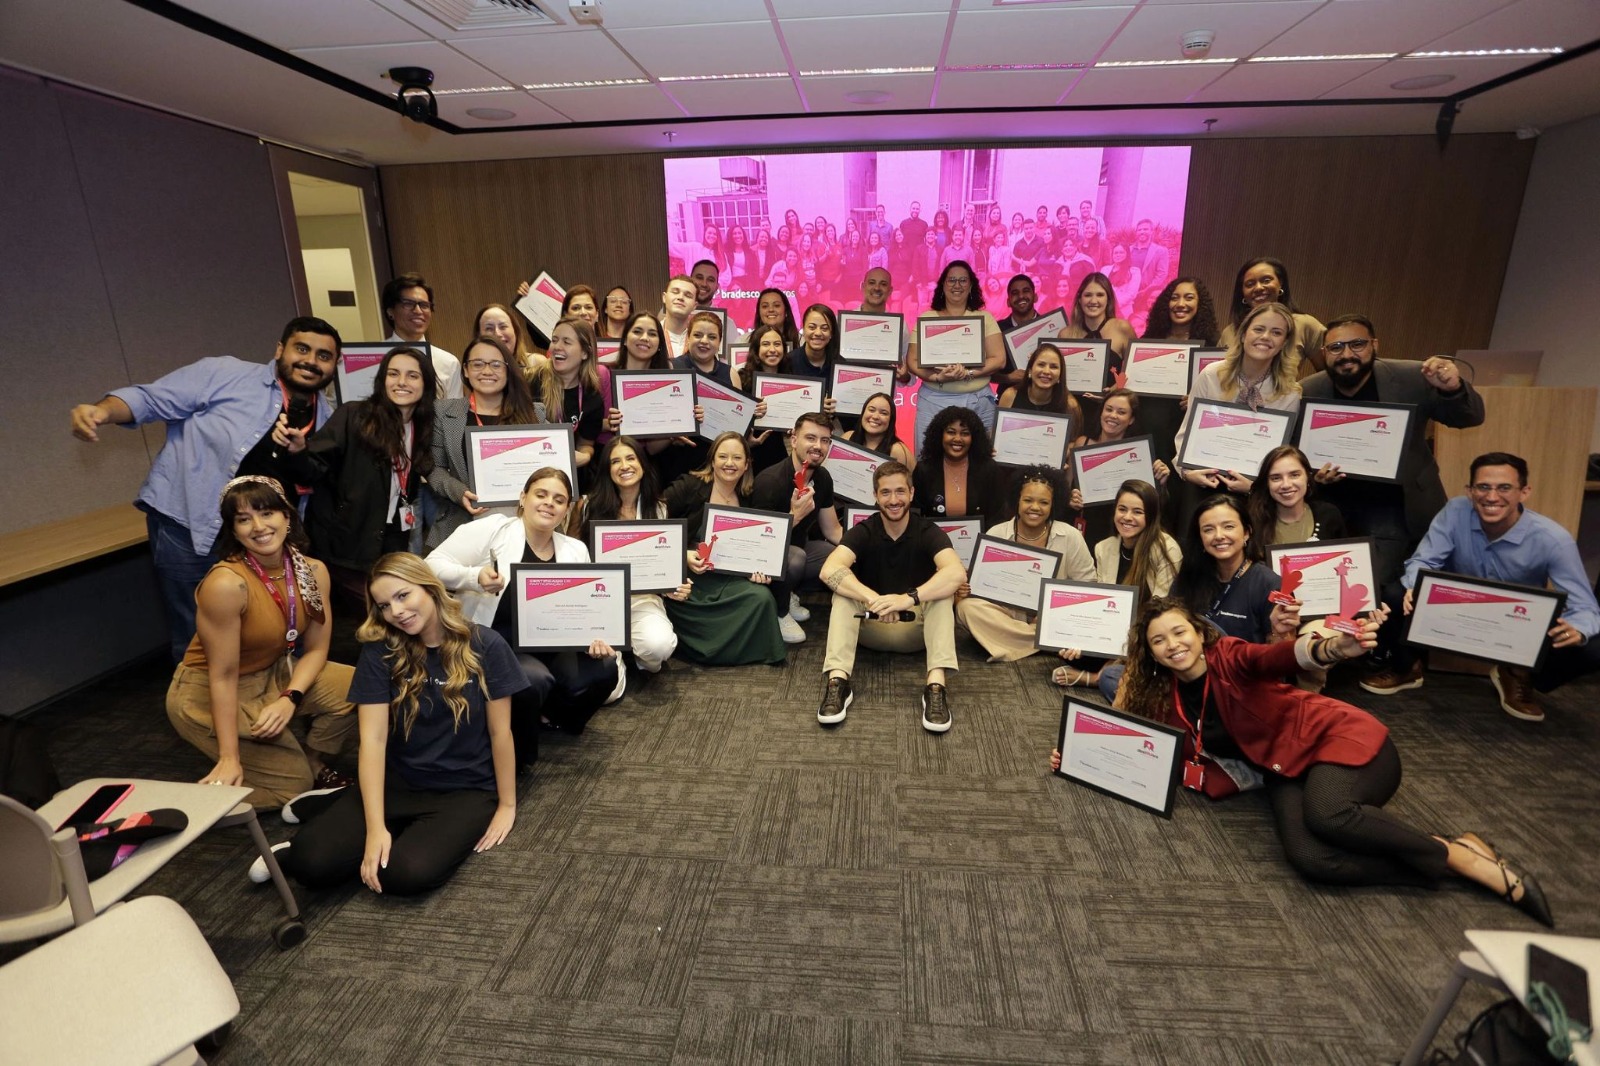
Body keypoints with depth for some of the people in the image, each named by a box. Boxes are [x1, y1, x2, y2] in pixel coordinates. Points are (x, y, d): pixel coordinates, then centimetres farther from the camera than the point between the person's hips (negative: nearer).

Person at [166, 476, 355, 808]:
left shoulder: (313, 571, -11)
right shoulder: (226, 583, -29)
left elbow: (316, 648, -4)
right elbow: (223, 675, -25)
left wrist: (290, 699, -21)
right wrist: (229, 758, -20)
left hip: (275, 674, 6)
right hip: (208, 693, -6)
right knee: (291, 784, -11)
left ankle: (313, 766, 10)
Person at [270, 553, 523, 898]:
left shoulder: (484, 646, -10)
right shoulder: (380, 651, -5)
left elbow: (500, 732, -5)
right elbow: (373, 738, -11)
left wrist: (507, 805, 0)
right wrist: (376, 827, -18)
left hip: (467, 790, -2)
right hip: (397, 783, 2)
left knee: (405, 874, -28)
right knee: (313, 863, -21)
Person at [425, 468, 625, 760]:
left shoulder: (576, 551, 9)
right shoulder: (492, 528, -5)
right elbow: (433, 564, -8)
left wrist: (593, 637, -15)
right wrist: (475, 577, -27)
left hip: (546, 646, 5)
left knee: (604, 669, -19)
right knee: (534, 680, -33)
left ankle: (548, 715, 12)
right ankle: (514, 754, -1)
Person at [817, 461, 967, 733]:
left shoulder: (928, 531, -9)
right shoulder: (863, 531, -8)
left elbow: (956, 573, -30)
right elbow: (829, 570, -27)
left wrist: (908, 599, -44)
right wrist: (873, 599, -42)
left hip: (916, 628, 0)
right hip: (871, 628, 1)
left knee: (943, 589, -27)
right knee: (843, 589, -25)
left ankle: (936, 685, -39)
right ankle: (837, 681, -37)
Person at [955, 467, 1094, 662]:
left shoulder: (1070, 537, -6)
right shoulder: (995, 535, -6)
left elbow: (1087, 586, 0)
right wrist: (963, 588, -24)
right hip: (1006, 613, 1)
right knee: (968, 606, -29)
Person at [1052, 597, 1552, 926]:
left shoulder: (1228, 656, -14)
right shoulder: (1168, 701, 2)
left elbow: (1276, 656, -34)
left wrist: (1331, 649, -56)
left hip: (1342, 738, -4)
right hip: (1283, 773, 4)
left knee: (1326, 814, -37)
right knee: (1306, 857, -28)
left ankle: (1461, 854, -12)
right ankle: (1448, 872, -13)